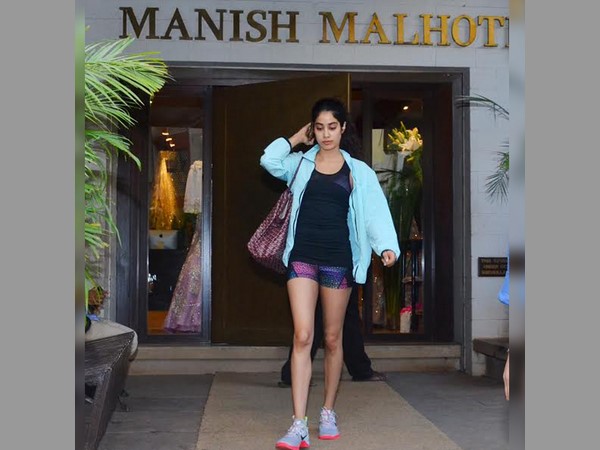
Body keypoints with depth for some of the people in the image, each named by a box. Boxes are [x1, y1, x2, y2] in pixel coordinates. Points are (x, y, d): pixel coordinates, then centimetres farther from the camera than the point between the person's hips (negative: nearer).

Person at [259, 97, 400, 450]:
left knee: (333, 339, 9)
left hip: (338, 259, 0)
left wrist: (386, 246, -24)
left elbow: (375, 209, -8)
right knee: (303, 337, -8)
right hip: (302, 257, 0)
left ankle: (328, 413, 26)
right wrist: (297, 138, 3)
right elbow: (269, 161, -9)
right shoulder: (301, 162, 8)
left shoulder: (357, 171, 4)